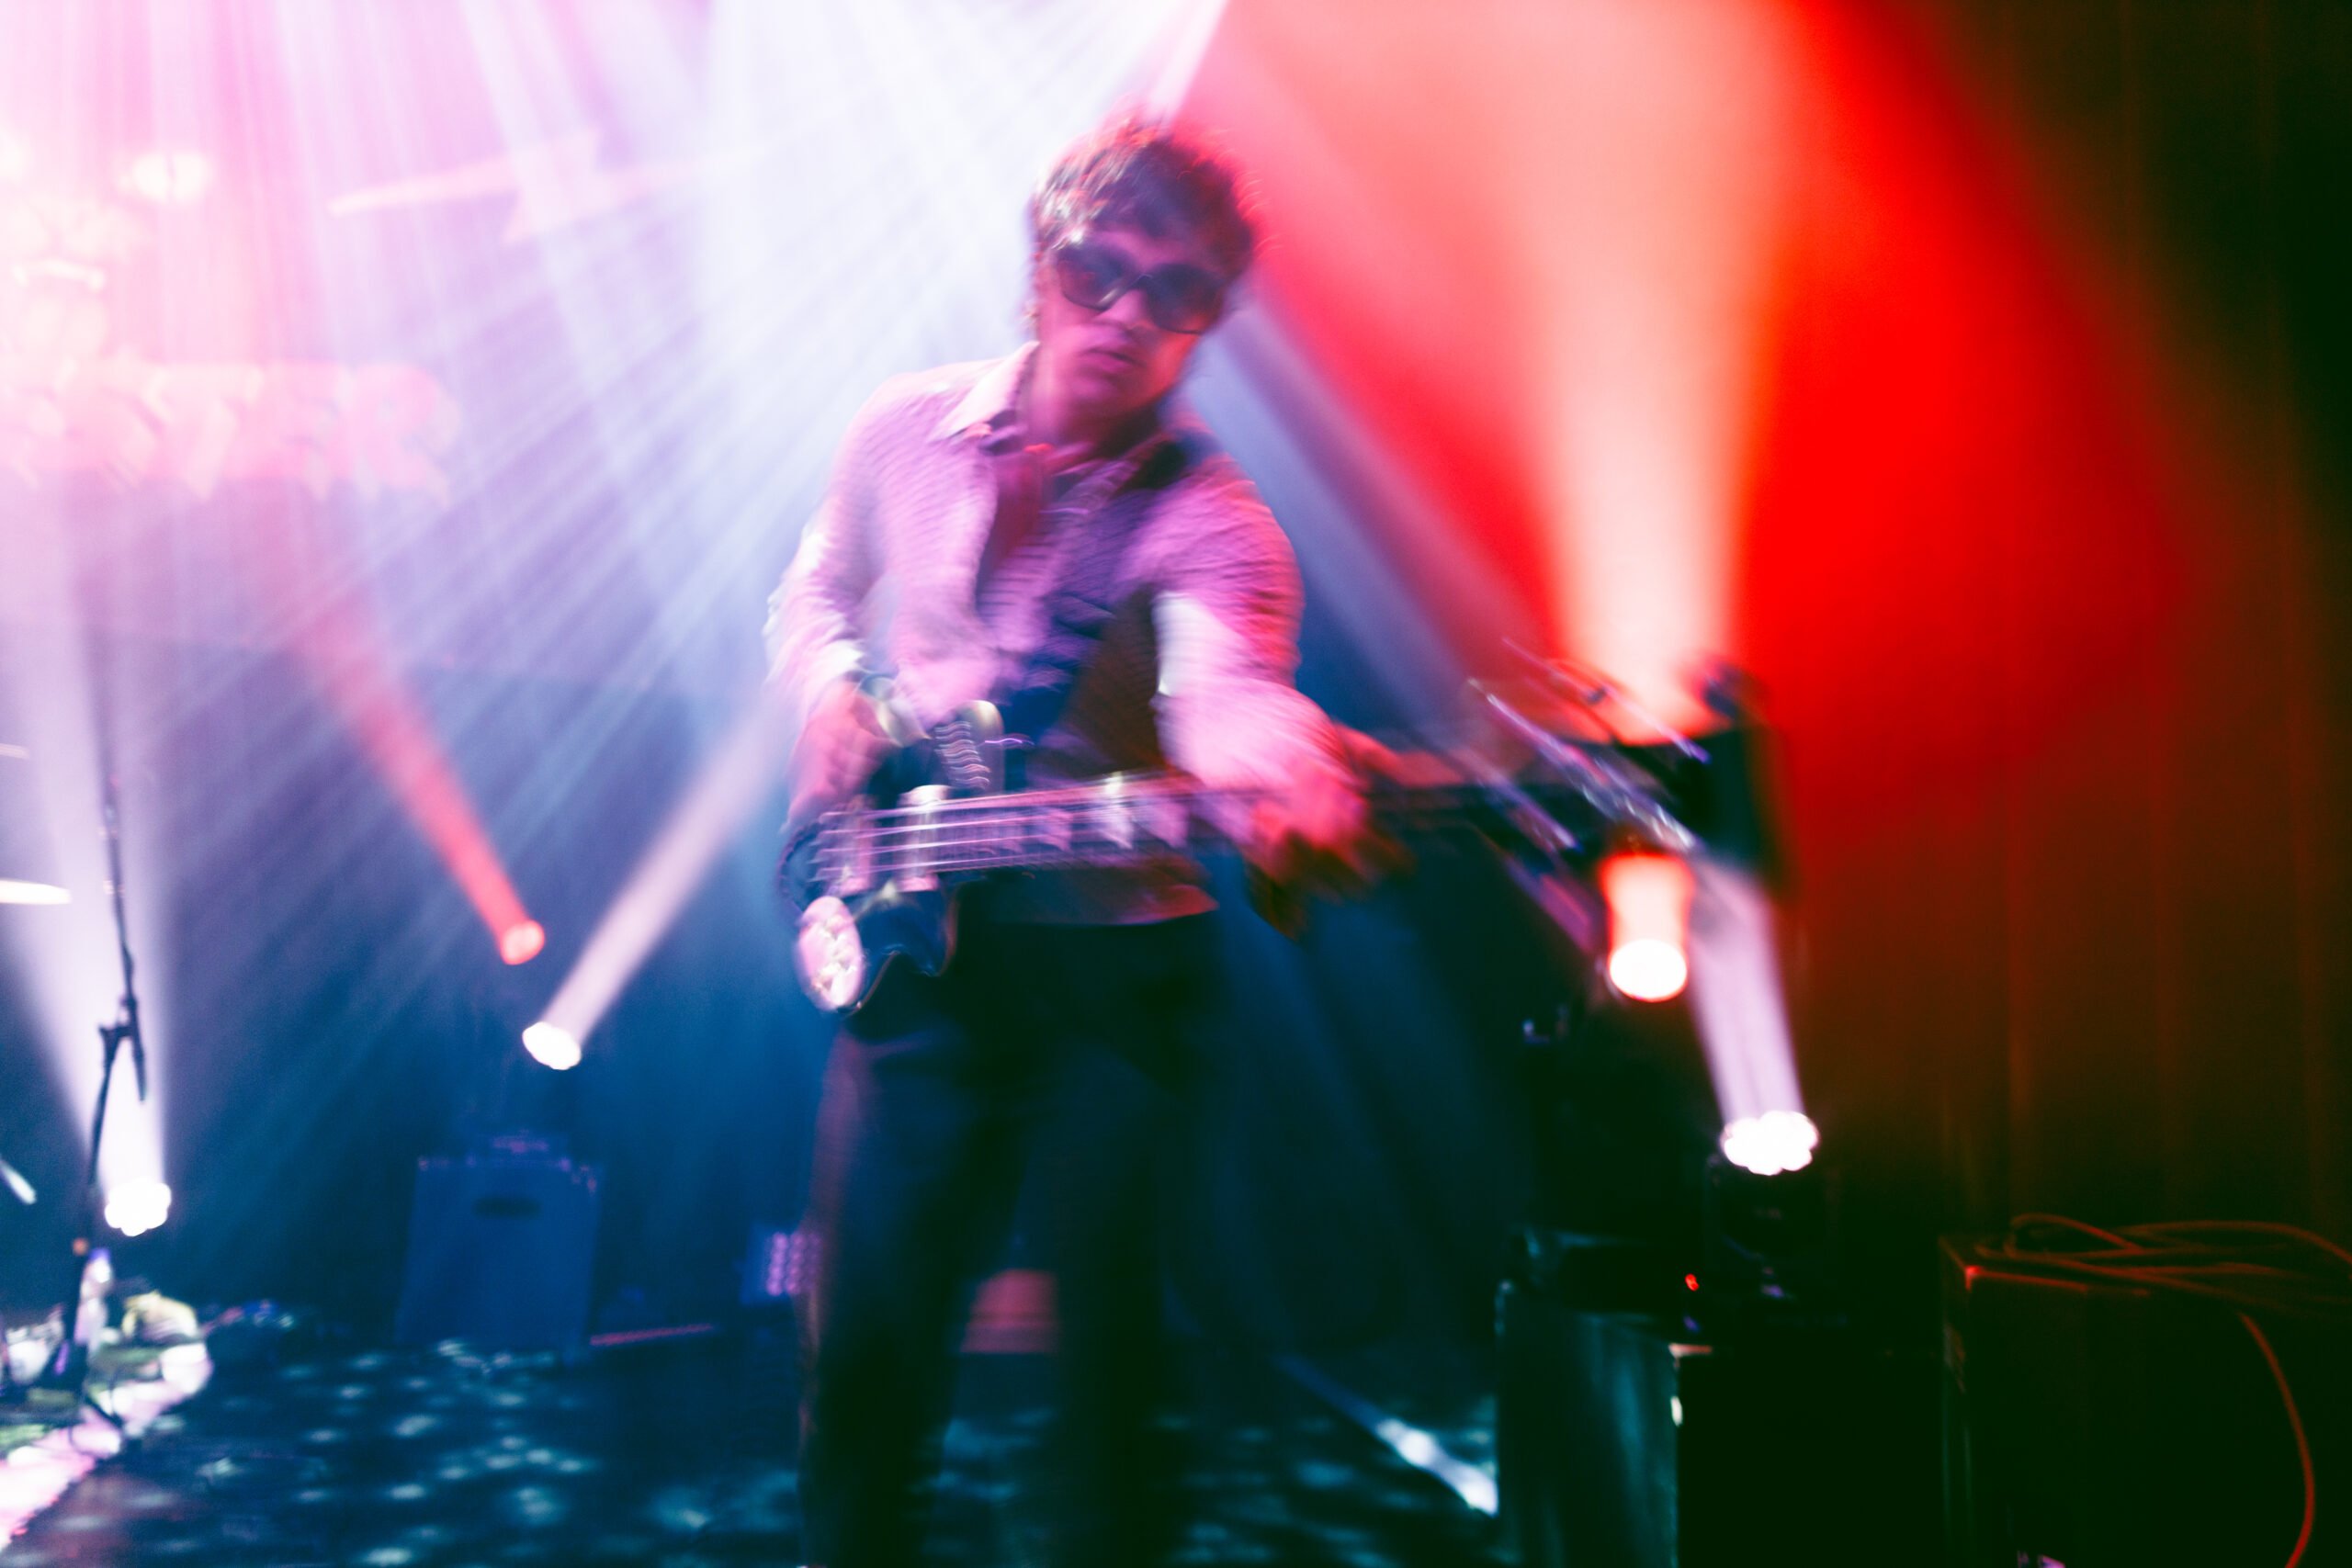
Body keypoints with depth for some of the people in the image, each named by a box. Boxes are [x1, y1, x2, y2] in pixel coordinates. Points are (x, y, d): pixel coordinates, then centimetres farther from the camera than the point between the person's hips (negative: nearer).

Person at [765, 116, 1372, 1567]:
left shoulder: (1208, 519, -13)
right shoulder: (906, 433, 2)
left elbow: (1225, 680, -35)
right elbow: (813, 600, 18)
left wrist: (1283, 771, -59)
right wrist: (831, 693, -5)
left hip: (1113, 966, -3)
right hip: (913, 948, 3)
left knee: (1115, 1337, 6)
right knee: (868, 1342, 9)